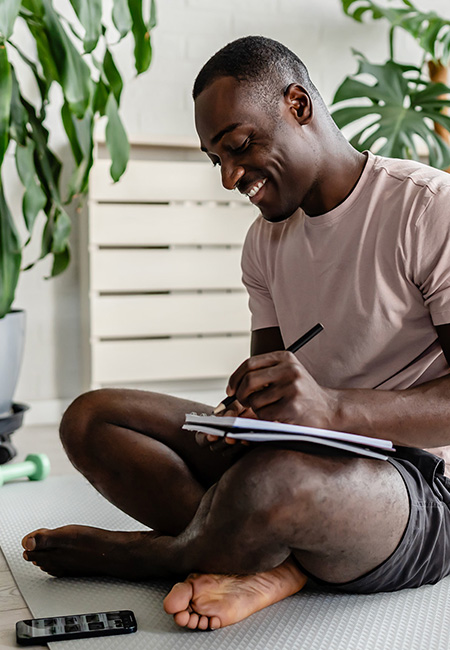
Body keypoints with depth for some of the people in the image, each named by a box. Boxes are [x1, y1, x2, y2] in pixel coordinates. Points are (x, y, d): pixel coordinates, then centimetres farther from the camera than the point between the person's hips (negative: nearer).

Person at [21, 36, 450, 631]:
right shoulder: (266, 241, 12)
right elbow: (271, 405, 12)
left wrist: (331, 407, -33)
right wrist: (241, 418, -12)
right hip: (300, 456, 7)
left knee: (271, 479, -40)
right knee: (90, 419, -4)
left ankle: (151, 554, -7)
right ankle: (266, 564, -19)